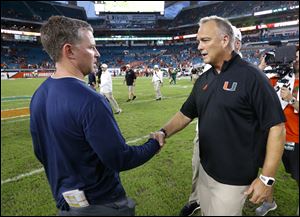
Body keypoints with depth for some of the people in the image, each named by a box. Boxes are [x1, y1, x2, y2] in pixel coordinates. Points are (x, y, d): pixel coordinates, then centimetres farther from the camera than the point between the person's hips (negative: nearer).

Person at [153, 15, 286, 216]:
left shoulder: (251, 76, -17)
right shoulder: (203, 80, 3)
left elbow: (276, 126, -17)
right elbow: (185, 114, 8)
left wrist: (267, 178, -17)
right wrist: (164, 132, -9)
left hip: (233, 177, -6)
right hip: (205, 169, 6)